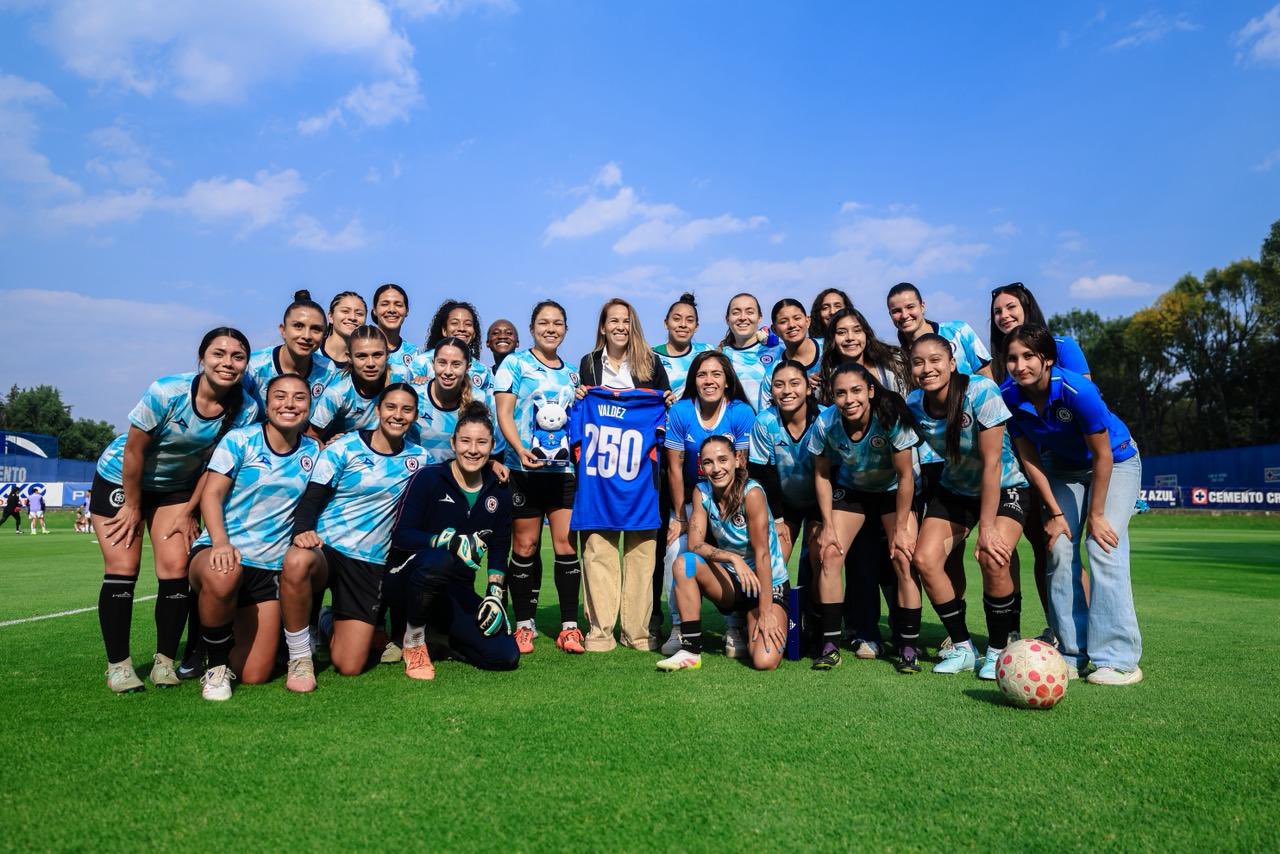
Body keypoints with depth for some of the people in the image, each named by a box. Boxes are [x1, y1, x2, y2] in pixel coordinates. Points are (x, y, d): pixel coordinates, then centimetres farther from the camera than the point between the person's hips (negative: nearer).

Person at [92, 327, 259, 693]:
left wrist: (188, 512, -3)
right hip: (120, 480, -3)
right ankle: (117, 664, 3)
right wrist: (133, 507, -10)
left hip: (177, 488, 3)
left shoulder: (246, 410, -19)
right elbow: (133, 450, -19)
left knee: (176, 570, -7)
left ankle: (165, 662, 6)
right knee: (122, 569, -8)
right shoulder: (167, 392, -30)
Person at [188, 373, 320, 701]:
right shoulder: (240, 440, -4)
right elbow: (211, 494, -10)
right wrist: (220, 543, -25)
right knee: (223, 575, -42)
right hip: (221, 551, -3)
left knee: (254, 677, 1)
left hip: (270, 566, 3)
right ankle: (216, 664, -14)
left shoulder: (313, 451, 6)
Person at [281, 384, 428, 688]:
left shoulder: (418, 458, 7)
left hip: (370, 563, 3)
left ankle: (332, 625, 33)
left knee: (349, 667, -4)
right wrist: (303, 531, -26)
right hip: (324, 548, -2)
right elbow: (311, 499, -8)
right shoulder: (344, 448, -2)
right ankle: (300, 656, -17)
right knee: (296, 562, -42)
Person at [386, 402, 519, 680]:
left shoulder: (498, 491, 4)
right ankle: (413, 643, -14)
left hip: (458, 592, 4)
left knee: (506, 656, -14)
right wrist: (450, 540, -31)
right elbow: (400, 536, -15)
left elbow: (499, 550, 11)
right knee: (439, 561, -41)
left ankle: (452, 640, 19)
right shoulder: (428, 478, -9)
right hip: (408, 579, -4)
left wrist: (494, 594, -3)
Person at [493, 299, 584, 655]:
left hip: (565, 469, 3)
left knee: (566, 542, -2)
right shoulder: (516, 363, 3)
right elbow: (504, 413, -5)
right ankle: (524, 624, 14)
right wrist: (520, 449, -19)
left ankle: (569, 626, 4)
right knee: (525, 545, 2)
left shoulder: (571, 373, 16)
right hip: (525, 469, -3)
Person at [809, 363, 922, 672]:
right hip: (850, 489, 2)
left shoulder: (891, 418, -31)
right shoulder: (825, 424, -25)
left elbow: (905, 477, -21)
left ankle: (909, 648, -2)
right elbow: (822, 475, -9)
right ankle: (830, 644, -3)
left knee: (904, 560, -15)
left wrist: (901, 529, -18)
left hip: (893, 490, -2)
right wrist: (829, 526, -10)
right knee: (830, 554, -12)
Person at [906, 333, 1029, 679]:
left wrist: (986, 528, -25)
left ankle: (997, 650, -2)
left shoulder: (981, 392, -28)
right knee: (924, 559, -14)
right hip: (954, 489, 4)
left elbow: (992, 462, -26)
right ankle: (962, 647, 6)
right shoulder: (913, 404, -14)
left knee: (992, 558, -27)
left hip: (1004, 486, -4)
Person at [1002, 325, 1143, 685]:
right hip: (1063, 468, 5)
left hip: (1114, 462, -4)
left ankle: (1118, 659, -13)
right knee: (1059, 551, -7)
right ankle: (1074, 654, 0)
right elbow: (1029, 457, -9)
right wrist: (1055, 512, -9)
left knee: (1103, 548, -18)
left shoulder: (1077, 390, -34)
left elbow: (1102, 455, -24)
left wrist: (1095, 515, -19)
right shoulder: (1010, 397, -20)